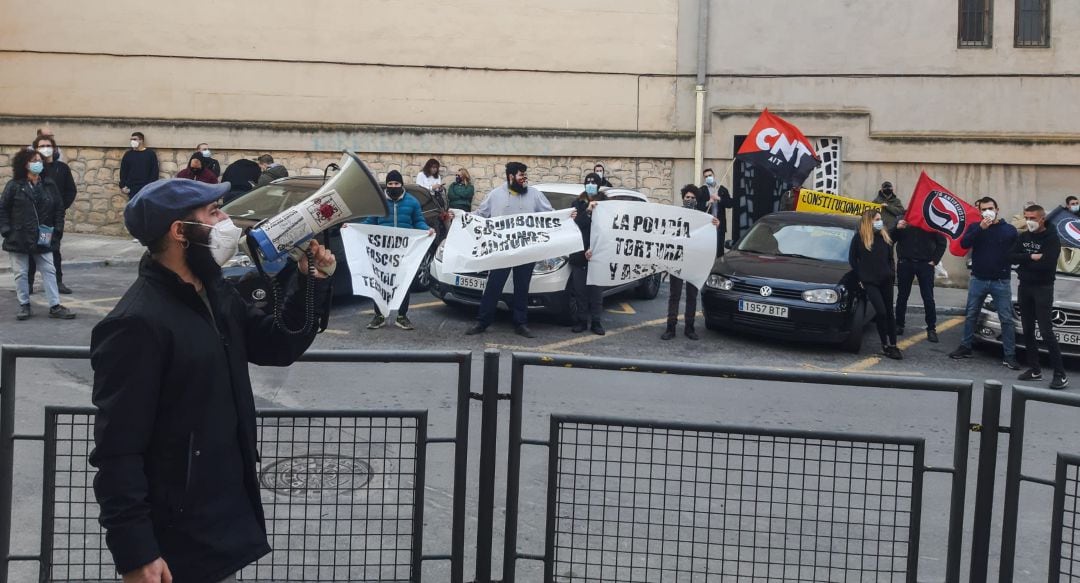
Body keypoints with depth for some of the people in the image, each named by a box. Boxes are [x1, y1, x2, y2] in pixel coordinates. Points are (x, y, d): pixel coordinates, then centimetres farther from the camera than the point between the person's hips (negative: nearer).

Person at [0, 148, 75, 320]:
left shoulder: (49, 185, 5)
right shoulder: (14, 186, -3)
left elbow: (59, 208, 10)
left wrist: (57, 229, 2)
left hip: (43, 239, 2)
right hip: (19, 239, -2)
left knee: (49, 272, 2)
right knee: (21, 273, 6)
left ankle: (55, 306, 6)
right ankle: (24, 305, 17)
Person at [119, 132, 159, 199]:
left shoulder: (151, 154, 3)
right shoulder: (128, 154, 10)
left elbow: (154, 172, 0)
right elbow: (123, 171, 9)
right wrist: (123, 186, -1)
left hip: (146, 189, -2)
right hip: (132, 188, 2)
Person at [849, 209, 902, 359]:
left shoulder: (885, 237, 10)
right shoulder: (859, 238, -2)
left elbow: (890, 258, 18)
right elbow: (852, 259, 2)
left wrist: (891, 274, 9)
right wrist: (860, 277, 0)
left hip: (886, 280, 4)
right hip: (869, 282, -4)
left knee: (889, 313, 6)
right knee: (881, 312, -13)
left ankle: (893, 345, 11)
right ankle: (885, 345, -2)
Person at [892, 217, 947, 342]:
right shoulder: (903, 218, 2)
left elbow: (942, 242, 3)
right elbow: (891, 238, 2)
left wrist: (934, 260, -4)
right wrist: (897, 229, -17)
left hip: (925, 264, -2)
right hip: (905, 263, 2)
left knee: (928, 298, -3)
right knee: (902, 296, 9)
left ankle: (931, 328, 3)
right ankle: (899, 325, 18)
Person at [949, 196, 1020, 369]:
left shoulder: (1009, 230, -1)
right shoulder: (974, 227, 4)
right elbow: (964, 244, -14)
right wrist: (980, 228, -22)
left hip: (1000, 282, -2)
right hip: (978, 280, 2)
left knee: (1007, 319, -2)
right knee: (970, 315, 10)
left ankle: (1009, 356, 1)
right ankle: (965, 348, 22)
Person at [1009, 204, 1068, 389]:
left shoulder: (1051, 238, -9)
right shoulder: (1023, 237, 9)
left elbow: (1047, 264, -22)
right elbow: (1011, 257, -2)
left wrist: (1024, 263, -10)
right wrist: (1031, 258, -16)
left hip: (1043, 289, -6)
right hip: (1024, 287, 6)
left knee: (1046, 332, -12)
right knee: (1028, 331, 8)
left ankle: (1060, 374, -9)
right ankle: (1035, 369, 17)